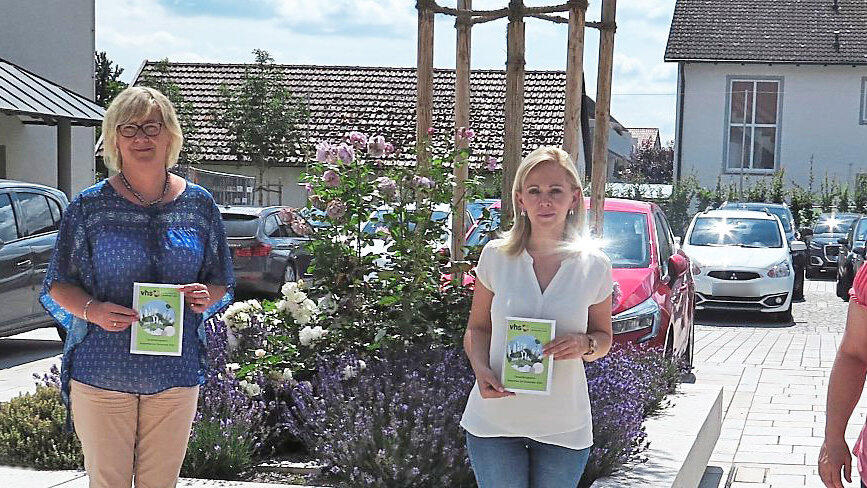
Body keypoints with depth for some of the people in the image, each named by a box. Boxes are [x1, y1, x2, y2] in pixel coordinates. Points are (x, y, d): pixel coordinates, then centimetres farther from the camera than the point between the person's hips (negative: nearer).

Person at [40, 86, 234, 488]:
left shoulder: (199, 206, 5)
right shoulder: (89, 206, 0)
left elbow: (222, 284, 12)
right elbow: (58, 286, 3)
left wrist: (205, 298, -11)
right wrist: (93, 310, -17)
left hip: (176, 374, 2)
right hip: (101, 373, -1)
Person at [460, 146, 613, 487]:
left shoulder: (594, 265, -2)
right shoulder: (496, 255, -2)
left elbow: (604, 338, 9)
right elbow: (477, 327, 7)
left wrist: (584, 344, -14)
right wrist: (481, 369, -13)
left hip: (564, 428, 0)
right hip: (495, 418, 0)